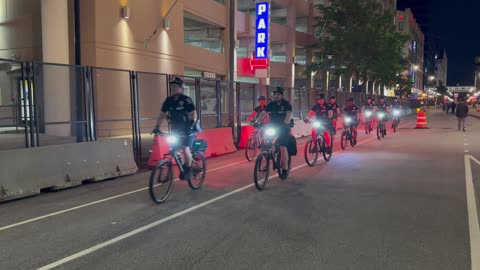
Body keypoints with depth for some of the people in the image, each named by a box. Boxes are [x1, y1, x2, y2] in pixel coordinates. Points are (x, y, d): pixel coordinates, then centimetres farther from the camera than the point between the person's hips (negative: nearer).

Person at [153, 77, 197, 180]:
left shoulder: (186, 100, -13)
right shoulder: (168, 100, 1)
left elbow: (193, 114, -17)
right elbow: (162, 114, 5)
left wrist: (191, 126, -31)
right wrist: (157, 127, -4)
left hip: (187, 130, -5)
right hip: (175, 130, 5)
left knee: (185, 149, -21)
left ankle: (188, 169, 2)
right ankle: (183, 167, 24)